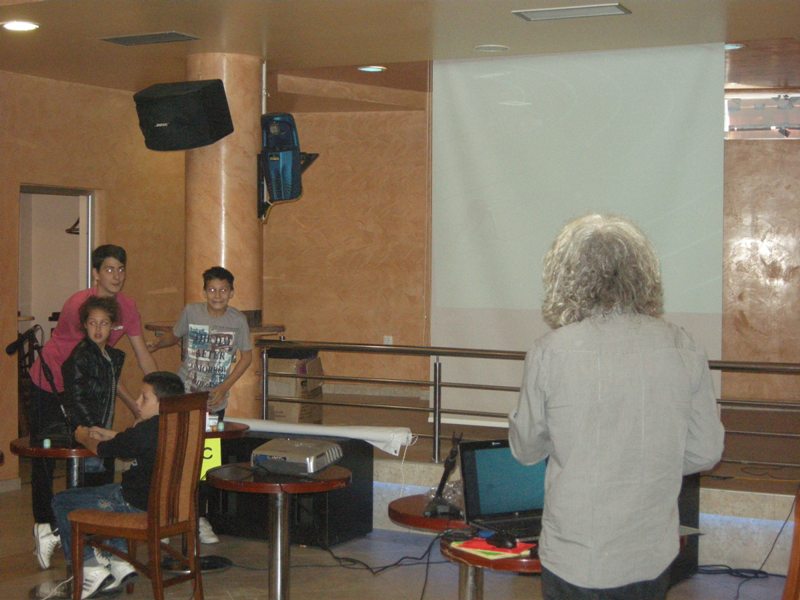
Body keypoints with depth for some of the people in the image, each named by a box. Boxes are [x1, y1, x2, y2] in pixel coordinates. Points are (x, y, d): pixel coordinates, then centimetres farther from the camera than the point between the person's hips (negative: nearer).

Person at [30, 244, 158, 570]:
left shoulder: (126, 306, -8)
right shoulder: (79, 305, -27)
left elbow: (143, 356, -5)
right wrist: (135, 406, -28)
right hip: (50, 382, -5)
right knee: (45, 454, 0)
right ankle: (44, 525, 9)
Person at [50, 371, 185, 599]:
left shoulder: (145, 431, -23)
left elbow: (100, 449, -7)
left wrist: (84, 437, 13)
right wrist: (110, 434, 19)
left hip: (137, 505, -9)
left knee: (61, 502, 6)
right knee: (108, 492, 37)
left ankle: (92, 569, 4)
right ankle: (120, 561, 25)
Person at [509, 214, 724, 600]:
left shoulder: (551, 352, -14)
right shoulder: (683, 349, -7)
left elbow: (526, 449, -2)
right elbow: (706, 452, 2)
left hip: (574, 560, -3)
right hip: (654, 559, 3)